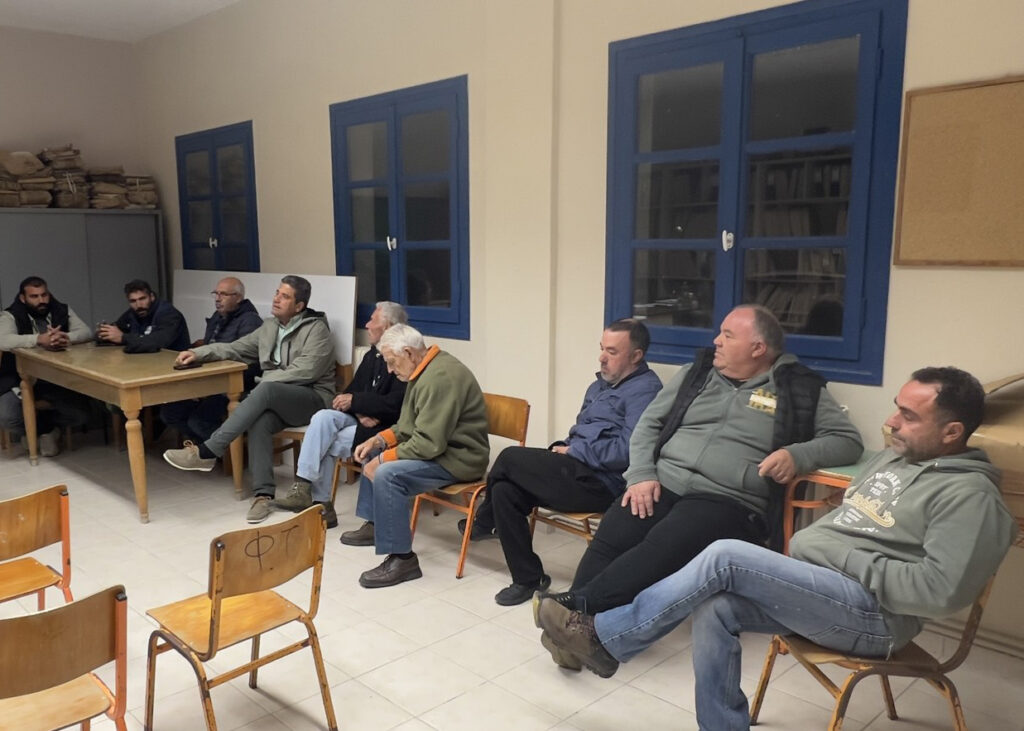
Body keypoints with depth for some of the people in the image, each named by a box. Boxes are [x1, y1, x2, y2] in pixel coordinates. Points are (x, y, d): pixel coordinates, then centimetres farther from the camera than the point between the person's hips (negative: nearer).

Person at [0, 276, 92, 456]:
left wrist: (67, 338, -31)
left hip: (58, 379, 2)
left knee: (81, 414, -18)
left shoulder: (62, 311, 5)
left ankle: (37, 425, 14)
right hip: (21, 380, -2)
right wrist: (39, 340, -40)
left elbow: (86, 332, -8)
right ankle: (47, 428, 8)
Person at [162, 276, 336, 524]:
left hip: (313, 399, -5)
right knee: (260, 421, -31)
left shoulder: (316, 329, -6)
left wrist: (265, 379, -16)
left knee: (265, 390, -35)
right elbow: (235, 348, 18)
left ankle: (207, 452, -33)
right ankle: (263, 494, -29)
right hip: (277, 400, 6)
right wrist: (198, 353, 4)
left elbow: (305, 372, -17)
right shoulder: (269, 326, 15)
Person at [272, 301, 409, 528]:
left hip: (385, 428, -7)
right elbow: (351, 391, 11)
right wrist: (360, 412, -11)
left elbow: (394, 405, -23)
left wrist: (355, 401, -15)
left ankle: (319, 501, -7)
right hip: (362, 419, 7)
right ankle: (303, 488, -24)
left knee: (328, 442, -22)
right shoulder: (372, 355, 14)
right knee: (323, 417, -21)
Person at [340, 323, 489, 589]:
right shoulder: (425, 369, 7)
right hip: (436, 445, 11)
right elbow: (409, 426, 18)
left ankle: (402, 558, -19)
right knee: (373, 453, 20)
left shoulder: (441, 377, -26)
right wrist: (379, 440, 4)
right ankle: (374, 524, 29)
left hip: (458, 456, -11)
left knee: (387, 474, -28)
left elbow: (429, 444, -29)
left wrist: (383, 459, -20)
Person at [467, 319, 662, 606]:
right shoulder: (601, 384, 21)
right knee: (504, 490, -10)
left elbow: (628, 451, -22)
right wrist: (563, 447, 4)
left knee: (510, 457, -10)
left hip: (601, 483, -9)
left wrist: (574, 451, -11)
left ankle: (484, 523, 18)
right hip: (578, 470, 9)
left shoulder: (645, 389, -10)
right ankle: (528, 579, 5)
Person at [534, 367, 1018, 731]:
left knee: (726, 556, -23)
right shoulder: (893, 457, 18)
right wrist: (804, 550, 7)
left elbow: (940, 591, -20)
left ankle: (605, 637, -9)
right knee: (715, 609, -19)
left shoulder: (968, 494, -9)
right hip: (813, 590, 8)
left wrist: (847, 559, -15)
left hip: (872, 613, -8)